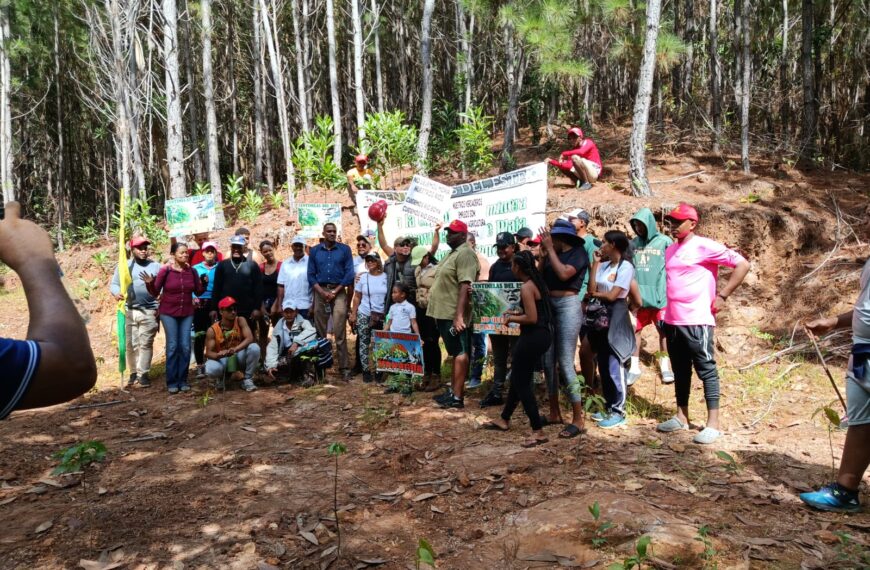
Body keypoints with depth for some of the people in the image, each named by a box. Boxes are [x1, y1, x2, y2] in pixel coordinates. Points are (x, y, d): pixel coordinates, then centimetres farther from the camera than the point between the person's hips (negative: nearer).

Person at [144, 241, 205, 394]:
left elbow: (198, 292, 6)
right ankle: (172, 382, 5)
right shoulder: (165, 270, -8)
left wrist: (204, 283, -12)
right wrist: (150, 283, -23)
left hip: (187, 313, 3)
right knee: (172, 346, -3)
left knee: (185, 346, 1)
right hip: (168, 313, -3)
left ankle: (183, 380, 11)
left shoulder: (192, 271, 0)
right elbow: (155, 292, -4)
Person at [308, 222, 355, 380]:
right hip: (320, 291, 3)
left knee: (340, 333, -9)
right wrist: (323, 292, -7)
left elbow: (349, 273, 0)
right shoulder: (314, 251, 10)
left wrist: (334, 292, -7)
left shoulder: (344, 249, 4)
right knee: (319, 332, 5)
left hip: (339, 291, -2)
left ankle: (344, 368, -8)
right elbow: (311, 274, 7)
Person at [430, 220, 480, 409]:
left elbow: (465, 285, -23)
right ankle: (453, 391, 23)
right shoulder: (453, 252, 18)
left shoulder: (465, 253, -14)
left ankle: (457, 397, -2)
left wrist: (459, 315, -29)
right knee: (456, 352, 15)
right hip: (444, 312, 10)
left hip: (454, 314, -10)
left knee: (460, 352, -5)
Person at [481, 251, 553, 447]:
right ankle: (504, 420, 33)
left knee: (521, 382, -1)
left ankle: (538, 432, 0)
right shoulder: (537, 282, 11)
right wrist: (518, 314, 14)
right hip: (542, 334, 10)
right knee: (518, 378, 20)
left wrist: (512, 318, -7)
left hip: (533, 337, -10)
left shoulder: (526, 287, -18)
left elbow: (532, 318, -23)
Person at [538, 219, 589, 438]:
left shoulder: (578, 253, -5)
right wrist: (543, 254, 1)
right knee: (548, 362, 8)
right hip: (549, 307, 8)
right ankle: (554, 413, 19)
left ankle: (578, 420, -5)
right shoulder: (554, 254, 13)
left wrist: (550, 249, -13)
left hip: (568, 306, -8)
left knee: (565, 363, -11)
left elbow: (564, 274, -22)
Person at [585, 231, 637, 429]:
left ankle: (618, 411, 5)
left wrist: (593, 295, 1)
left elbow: (612, 295, -15)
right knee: (603, 365, 11)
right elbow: (592, 288, -2)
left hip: (616, 318, -8)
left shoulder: (626, 267, -10)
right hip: (601, 317, 8)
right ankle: (609, 407, 22)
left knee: (615, 365, -4)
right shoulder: (604, 265, 10)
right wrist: (595, 263, 1)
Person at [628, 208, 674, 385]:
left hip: (659, 295, -3)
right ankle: (634, 367, 14)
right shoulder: (633, 243, 7)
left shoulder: (664, 242, -3)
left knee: (664, 331, 8)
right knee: (634, 330, 4)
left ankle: (665, 366, 22)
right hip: (638, 295, 3)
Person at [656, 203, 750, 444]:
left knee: (706, 370, -1)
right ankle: (681, 417, 24)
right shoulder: (670, 250, 13)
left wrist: (722, 296, -12)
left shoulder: (704, 246, -8)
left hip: (697, 321, -8)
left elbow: (742, 264, -11)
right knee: (680, 370, 14)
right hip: (672, 321, 8)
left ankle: (713, 424, 3)